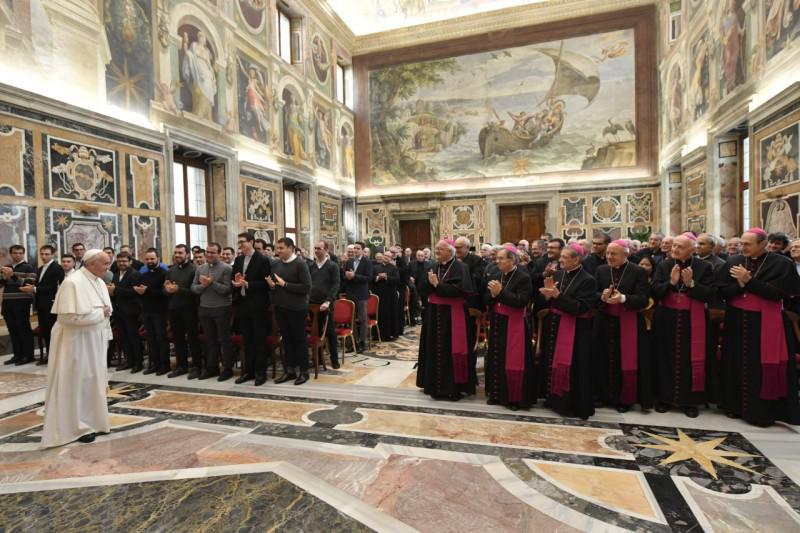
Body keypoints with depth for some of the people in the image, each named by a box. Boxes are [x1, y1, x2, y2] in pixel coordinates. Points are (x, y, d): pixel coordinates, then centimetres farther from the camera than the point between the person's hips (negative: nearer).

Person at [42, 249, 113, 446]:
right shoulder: (73, 283, -19)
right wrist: (101, 313, -17)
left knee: (93, 382, 15)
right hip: (77, 341, -8)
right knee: (77, 383, 4)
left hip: (95, 340, 8)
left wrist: (106, 325, 8)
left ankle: (91, 422, 27)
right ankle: (75, 427, 18)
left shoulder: (98, 282, 7)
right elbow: (71, 316, -25)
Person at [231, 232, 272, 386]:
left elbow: (266, 283, -14)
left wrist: (247, 284, -21)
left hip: (257, 306, -6)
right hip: (242, 304, 6)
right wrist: (236, 281, -8)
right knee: (247, 340, 13)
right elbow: (234, 280, 14)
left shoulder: (262, 260, -9)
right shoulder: (238, 260, 12)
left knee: (259, 340, 3)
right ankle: (248, 370, 23)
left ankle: (261, 372, 11)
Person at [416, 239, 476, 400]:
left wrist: (437, 285, -16)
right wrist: (430, 282, -15)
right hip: (434, 313, 6)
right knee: (434, 349, 11)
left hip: (452, 314, -6)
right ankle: (435, 384, 23)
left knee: (450, 350, -2)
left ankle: (453, 387, 9)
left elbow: (458, 290, -22)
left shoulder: (460, 268, -9)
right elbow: (423, 289, 6)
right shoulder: (434, 267, 11)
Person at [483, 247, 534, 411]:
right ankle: (496, 393, 26)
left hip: (514, 325, -6)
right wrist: (493, 294, -16)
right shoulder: (495, 276, 8)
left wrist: (500, 292, -22)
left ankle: (516, 397, 14)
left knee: (513, 361, 0)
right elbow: (485, 300, 5)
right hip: (497, 324, 6)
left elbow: (521, 301, -21)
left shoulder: (523, 277, -10)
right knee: (496, 359, 13)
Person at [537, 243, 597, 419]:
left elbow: (581, 307, -20)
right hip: (554, 326, 6)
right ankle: (554, 398, 30)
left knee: (570, 367, 1)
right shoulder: (557, 275, 6)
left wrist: (557, 296, -25)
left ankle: (572, 405, 16)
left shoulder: (587, 280, -12)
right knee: (553, 363, 14)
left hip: (575, 331, -6)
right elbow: (548, 303, 7)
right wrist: (548, 295, -15)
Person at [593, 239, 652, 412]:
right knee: (606, 360, 9)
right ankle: (607, 395, 23)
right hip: (605, 322, 3)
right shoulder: (601, 270, 5)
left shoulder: (638, 272, -7)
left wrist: (623, 298, -28)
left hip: (629, 324, -3)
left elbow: (644, 299, -13)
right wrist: (603, 296, -19)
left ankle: (626, 399, 18)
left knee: (627, 362, 3)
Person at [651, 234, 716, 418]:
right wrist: (671, 282, -20)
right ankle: (665, 397, 19)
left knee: (691, 360, 5)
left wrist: (691, 284, -20)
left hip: (693, 321, -1)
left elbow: (710, 294, -8)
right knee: (667, 359, 8)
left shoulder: (704, 267, -3)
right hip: (667, 320, 1)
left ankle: (690, 400, 18)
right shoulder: (663, 266, 1)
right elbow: (654, 291, -5)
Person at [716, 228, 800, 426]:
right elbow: (721, 291, -2)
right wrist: (740, 284, -18)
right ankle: (736, 405, 23)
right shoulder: (733, 262, 2)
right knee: (737, 366, 10)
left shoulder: (781, 264, -6)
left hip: (765, 324, -3)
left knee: (762, 369, 2)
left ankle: (760, 411, 14)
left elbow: (777, 293, -16)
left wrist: (749, 281, -19)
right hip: (737, 322, 3)